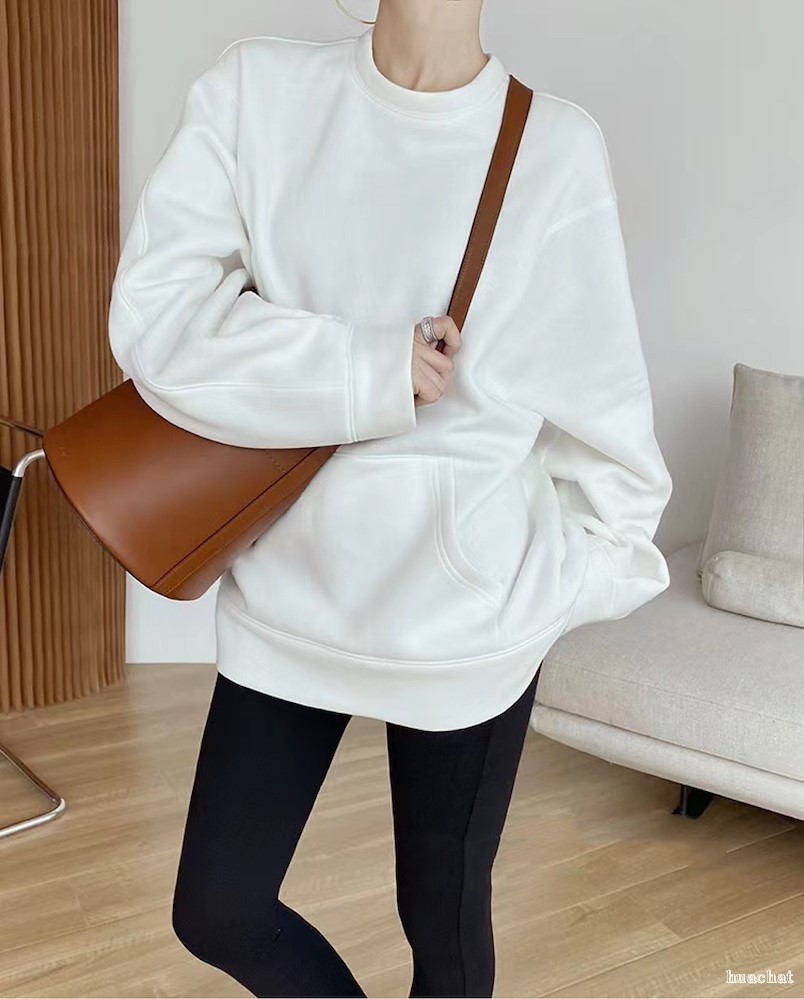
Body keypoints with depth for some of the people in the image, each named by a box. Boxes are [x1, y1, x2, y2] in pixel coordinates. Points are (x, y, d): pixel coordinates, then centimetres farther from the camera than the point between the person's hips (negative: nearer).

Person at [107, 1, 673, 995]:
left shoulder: (556, 149, -8)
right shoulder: (255, 88, -4)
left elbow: (602, 410, -2)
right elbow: (154, 315, -14)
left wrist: (598, 565, 1)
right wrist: (375, 373, -20)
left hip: (465, 613, -1)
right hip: (289, 590, 2)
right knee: (217, 912, 14)